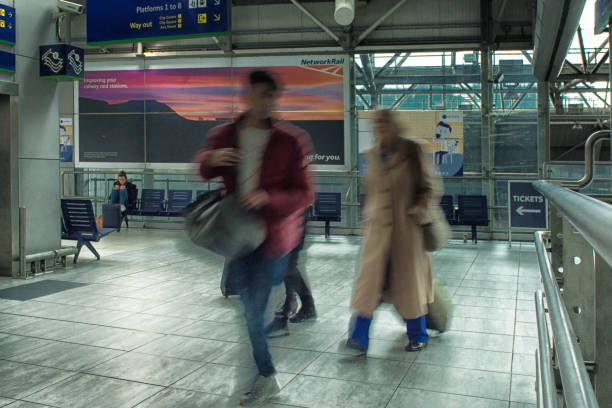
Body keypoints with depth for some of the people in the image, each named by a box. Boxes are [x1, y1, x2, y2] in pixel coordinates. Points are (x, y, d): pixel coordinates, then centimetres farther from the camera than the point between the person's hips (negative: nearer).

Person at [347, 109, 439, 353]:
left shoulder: (411, 151, -5)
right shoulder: (372, 155, 7)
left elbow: (428, 188, -1)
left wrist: (418, 211, -12)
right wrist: (369, 214, 12)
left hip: (405, 229, -3)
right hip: (378, 228, 3)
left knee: (409, 280, 8)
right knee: (371, 280, -1)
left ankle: (418, 337, 26)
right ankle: (358, 338, 4)